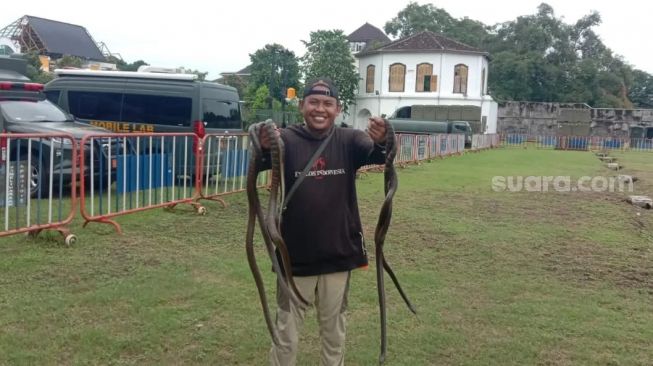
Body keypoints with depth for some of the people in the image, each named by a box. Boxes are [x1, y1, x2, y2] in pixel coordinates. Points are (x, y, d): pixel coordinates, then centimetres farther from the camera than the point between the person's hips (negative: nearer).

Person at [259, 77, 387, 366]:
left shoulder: (349, 141, -3)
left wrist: (381, 141, -47)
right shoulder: (287, 139, -7)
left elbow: (376, 155, -22)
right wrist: (264, 148, -52)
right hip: (295, 255, -1)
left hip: (338, 253, 2)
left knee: (334, 329, 20)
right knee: (286, 330, 15)